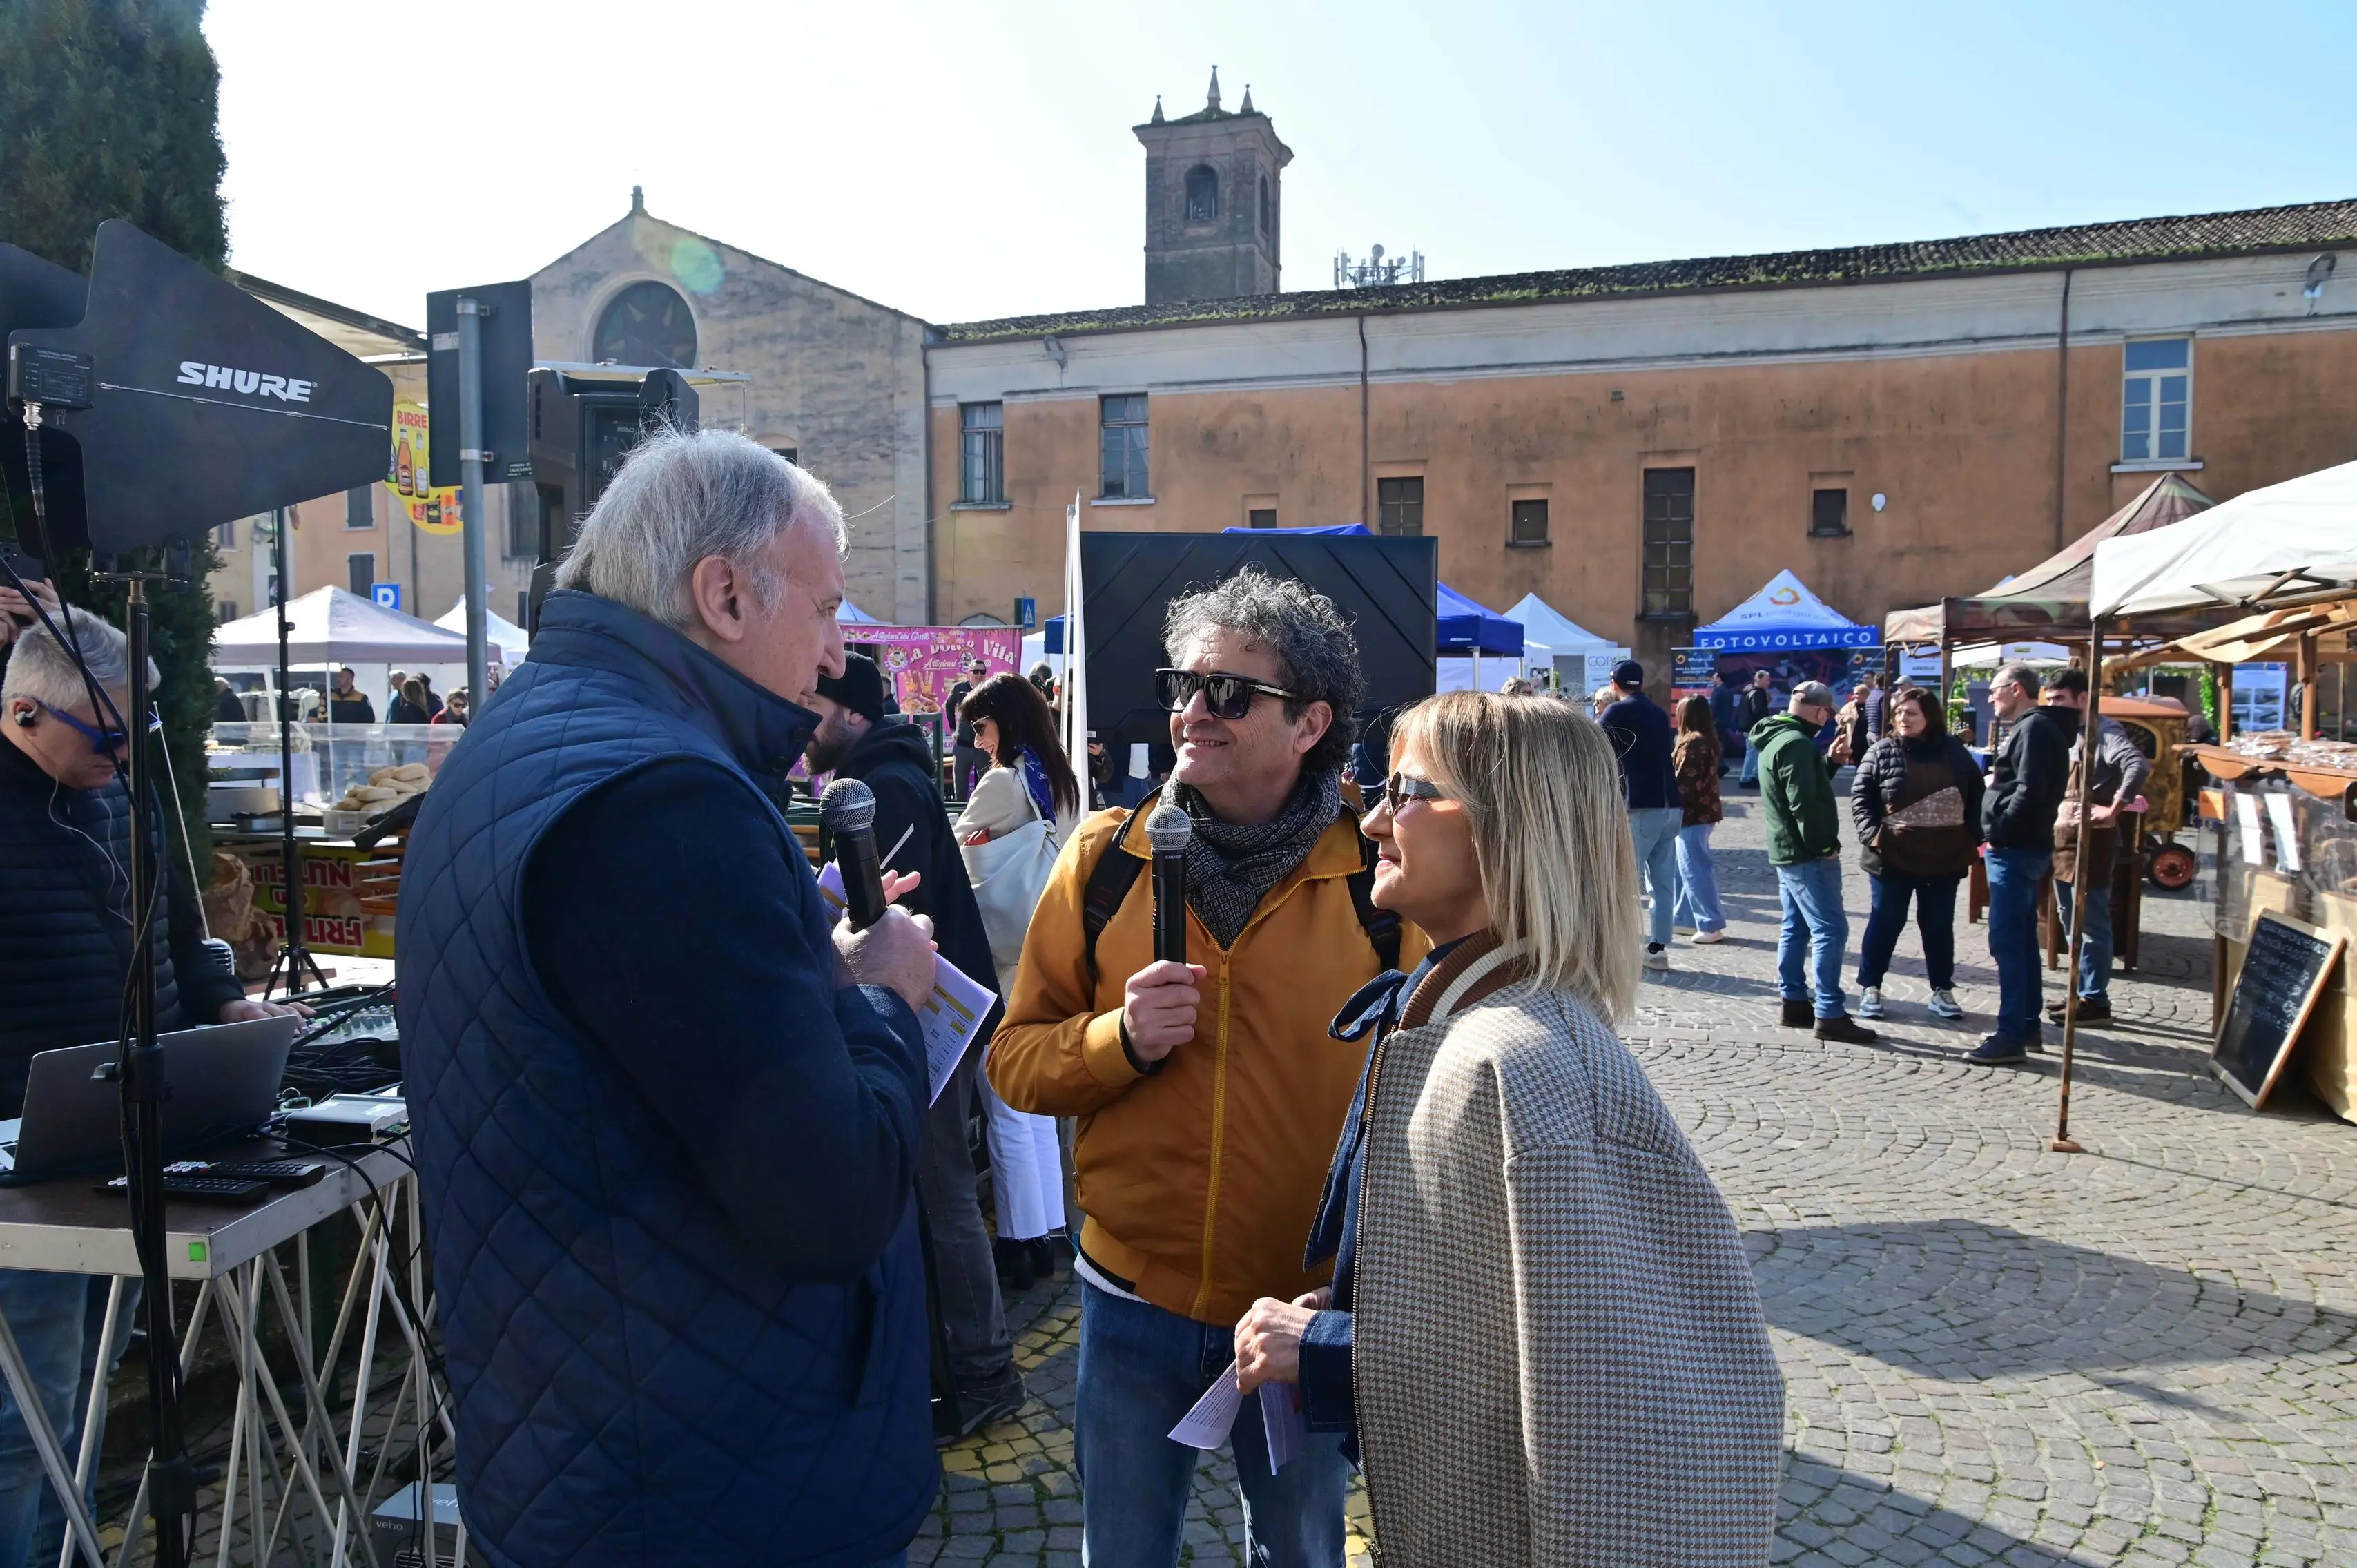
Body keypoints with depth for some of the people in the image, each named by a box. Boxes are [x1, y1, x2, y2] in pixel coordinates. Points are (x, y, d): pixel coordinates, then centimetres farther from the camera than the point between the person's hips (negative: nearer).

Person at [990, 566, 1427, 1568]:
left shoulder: (1380, 876, -11)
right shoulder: (1105, 857, -5)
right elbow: (1017, 1060, -2)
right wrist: (1120, 1039, -22)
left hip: (1315, 1303, -1)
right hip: (1135, 1298, 1)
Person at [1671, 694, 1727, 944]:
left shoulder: (1692, 742, -18)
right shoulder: (1708, 740, 12)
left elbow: (1685, 781, -21)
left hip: (1692, 813, -10)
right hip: (1704, 810, 10)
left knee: (1694, 867, -6)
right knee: (1687, 866, 17)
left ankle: (1712, 924, -4)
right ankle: (1684, 916, 24)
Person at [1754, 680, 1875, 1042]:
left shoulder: (1777, 738, 14)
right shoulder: (1796, 743, -19)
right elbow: (1805, 803, -25)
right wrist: (1826, 845, -18)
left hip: (1786, 851, 11)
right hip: (1808, 855, -11)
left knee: (1795, 928, 15)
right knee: (1830, 931, -8)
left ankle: (1795, 1002, 20)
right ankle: (1829, 1014, -8)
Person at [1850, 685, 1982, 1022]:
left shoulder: (1954, 750, 4)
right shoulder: (1881, 751, -5)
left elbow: (1977, 795, 10)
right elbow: (1860, 798, -5)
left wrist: (1972, 836, 1)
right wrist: (1872, 835, -16)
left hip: (1945, 856, 2)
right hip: (1893, 856, -2)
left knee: (1939, 926, 13)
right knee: (1885, 923, 6)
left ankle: (1942, 990, 25)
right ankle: (1870, 988, 17)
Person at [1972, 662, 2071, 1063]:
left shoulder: (2034, 728, -14)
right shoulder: (2031, 727, 18)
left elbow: (2029, 792, -22)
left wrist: (1999, 832, -15)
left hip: (2016, 850, -11)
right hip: (2023, 848, 11)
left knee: (2006, 942, -9)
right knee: (2022, 939, 15)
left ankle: (2011, 1036, -7)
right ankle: (2027, 1025, 23)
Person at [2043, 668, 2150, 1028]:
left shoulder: (2103, 732, -12)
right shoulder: (2064, 734, 15)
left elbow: (2138, 766, -28)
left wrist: (2113, 810, -24)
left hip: (2090, 839, -9)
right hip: (2063, 837, 9)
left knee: (2091, 924, -4)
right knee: (2069, 921, 14)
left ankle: (2095, 999, 2)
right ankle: (2083, 991, 22)